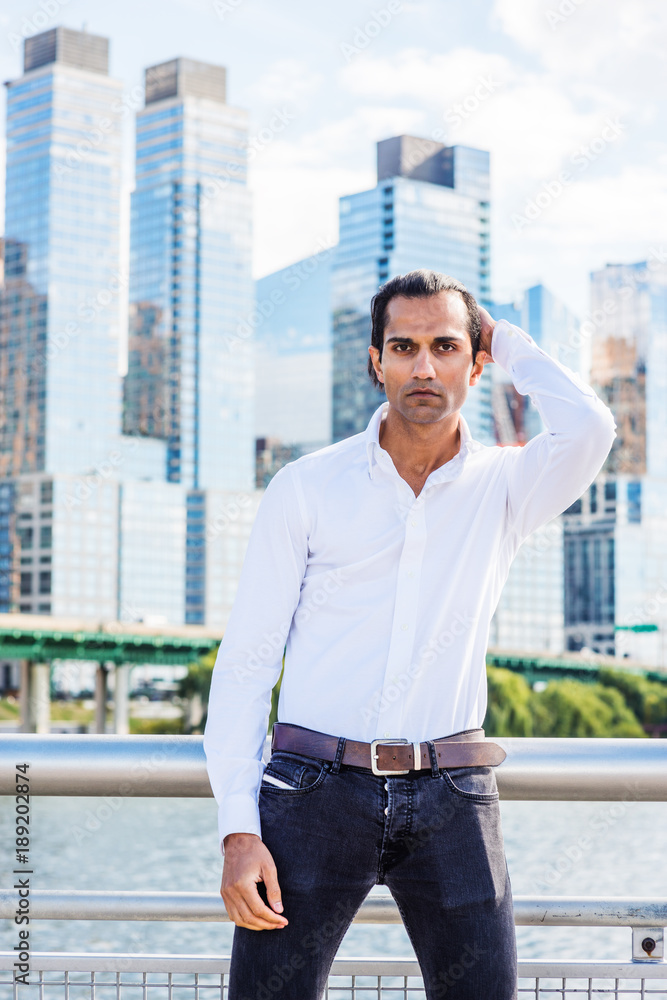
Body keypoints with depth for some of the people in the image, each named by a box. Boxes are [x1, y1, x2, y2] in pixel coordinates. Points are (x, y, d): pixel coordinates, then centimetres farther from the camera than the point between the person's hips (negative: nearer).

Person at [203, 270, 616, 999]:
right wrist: (238, 829, -8)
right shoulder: (306, 488, 4)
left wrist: (502, 339, 2)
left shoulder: (503, 488, 7)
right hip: (316, 791, -1)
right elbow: (245, 660, 2)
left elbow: (586, 429, -16)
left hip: (452, 801, 1)